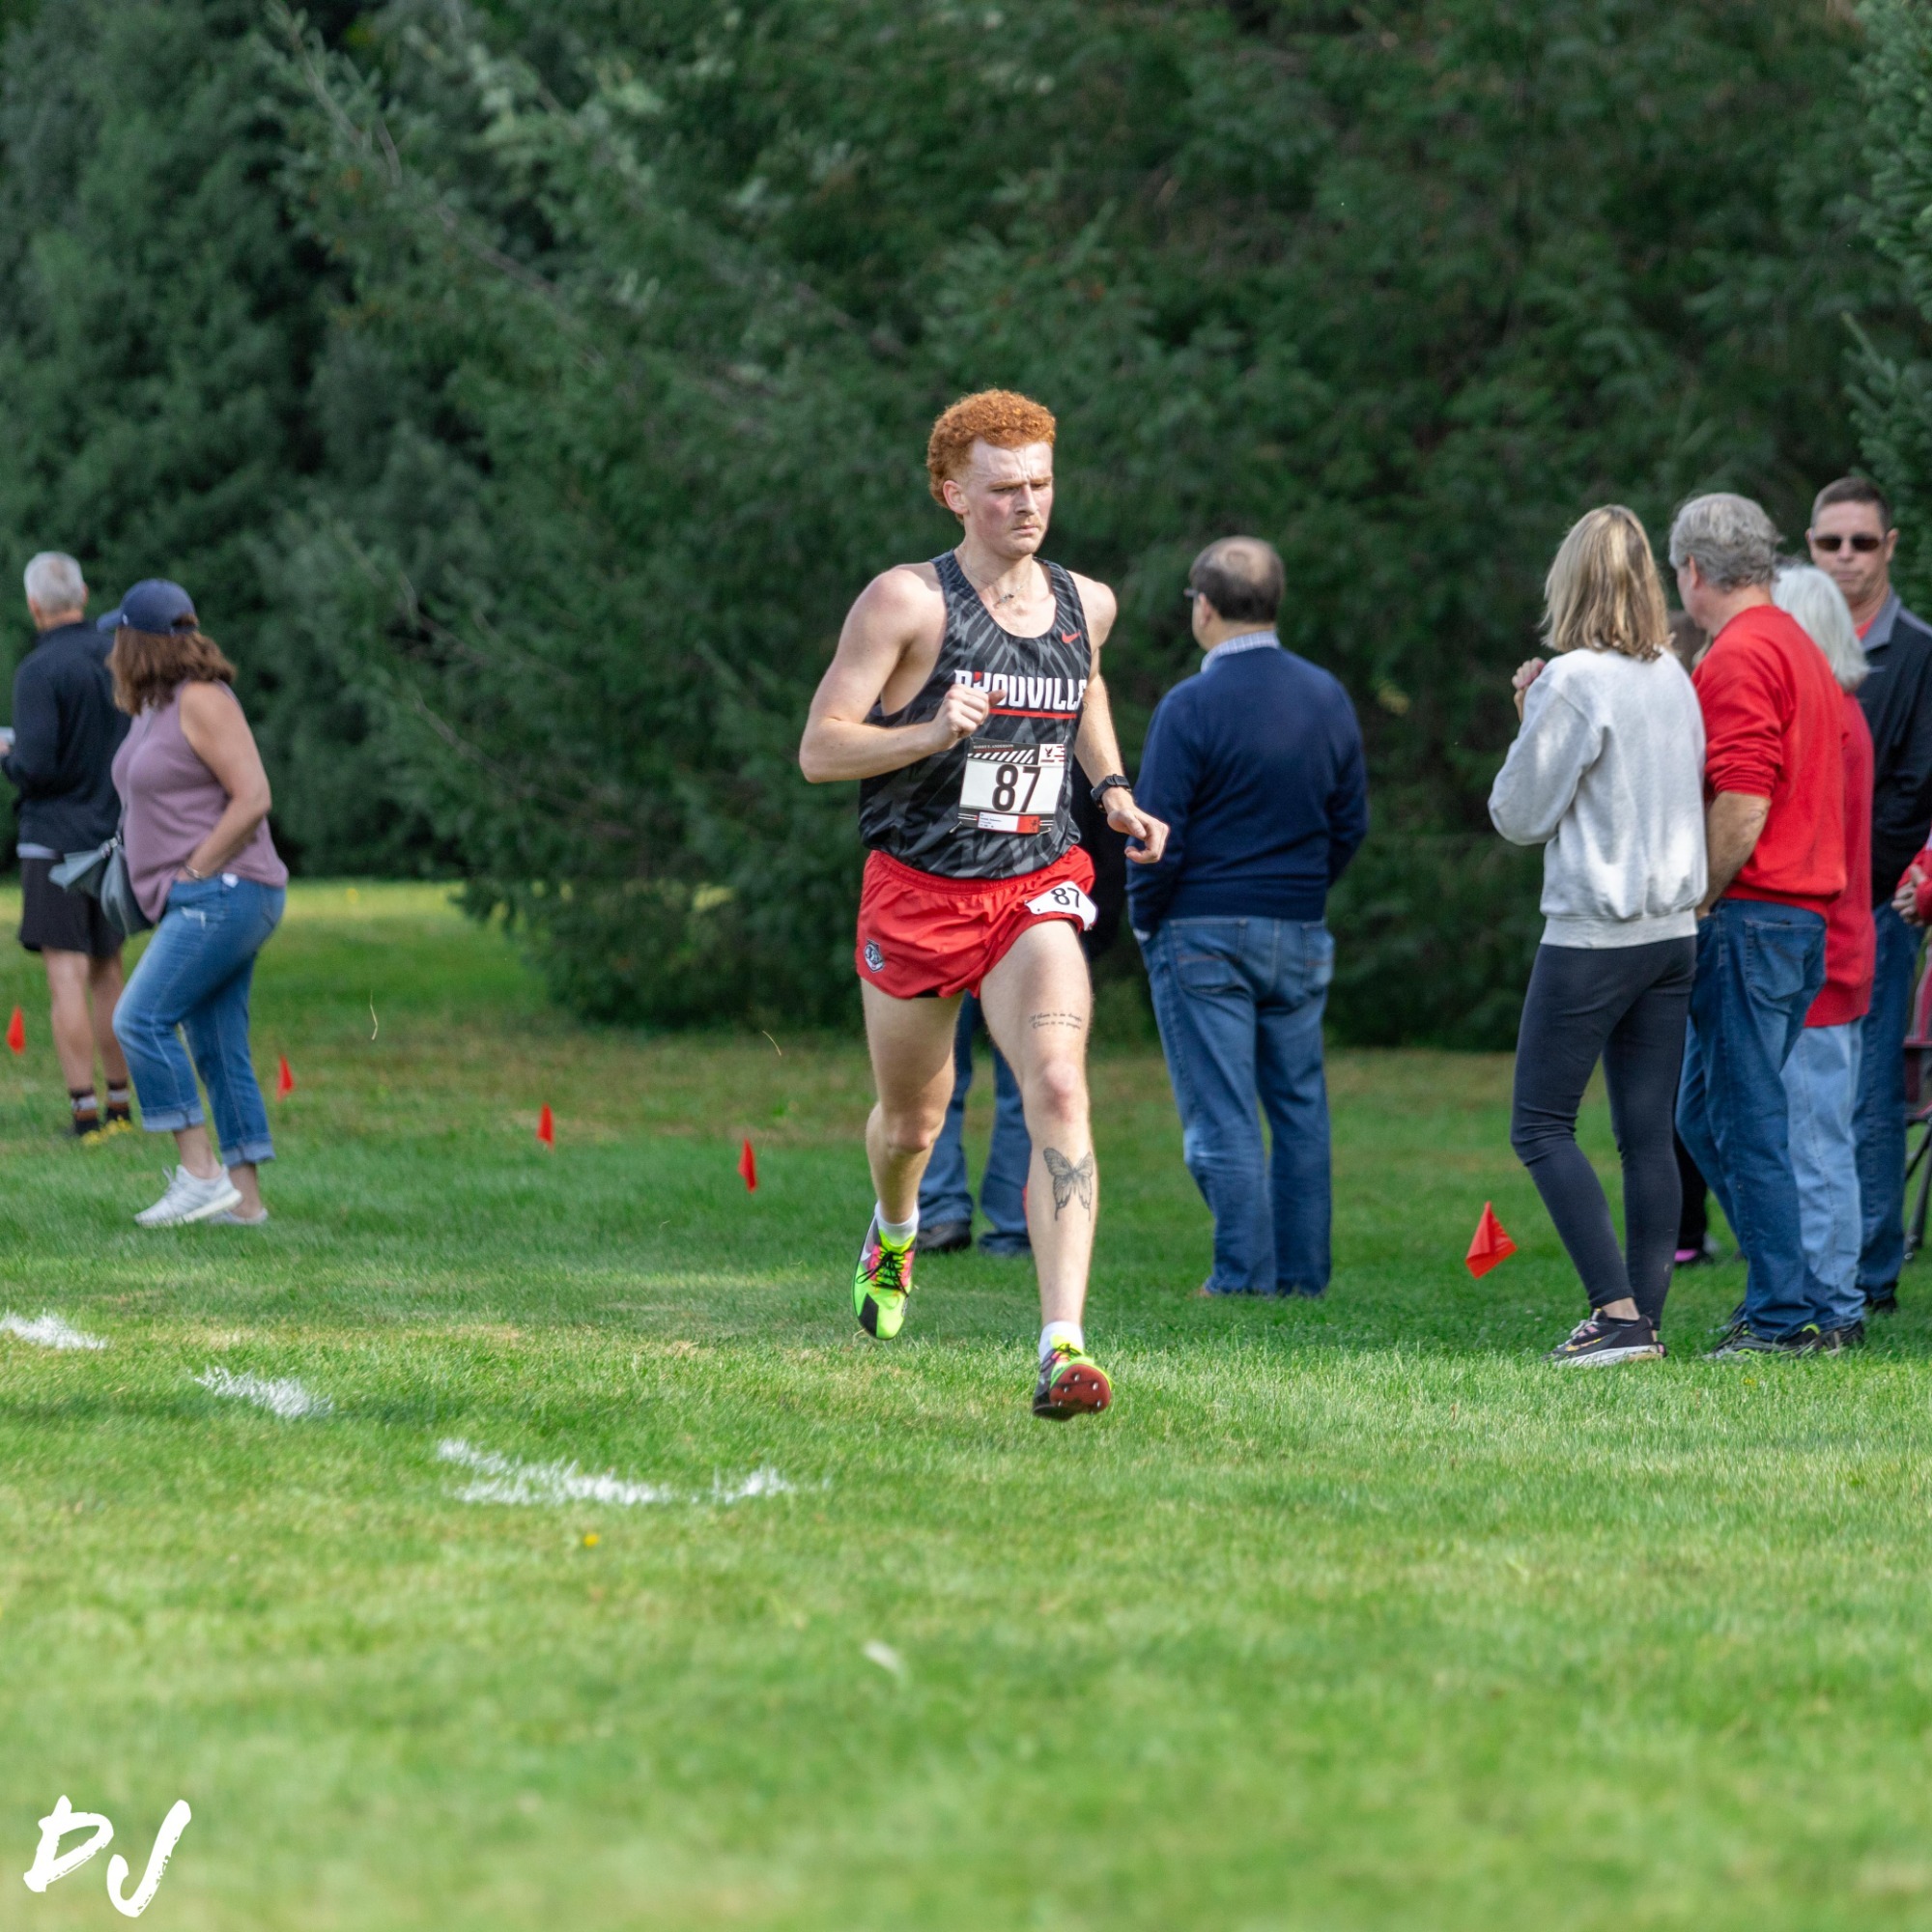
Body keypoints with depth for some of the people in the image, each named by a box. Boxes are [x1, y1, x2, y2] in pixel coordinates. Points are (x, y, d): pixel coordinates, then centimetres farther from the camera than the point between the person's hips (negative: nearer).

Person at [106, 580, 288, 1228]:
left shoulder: (201, 701, -13)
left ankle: (200, 1173, -17)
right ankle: (244, 1196, 6)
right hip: (195, 905, 10)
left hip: (224, 893, -10)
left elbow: (253, 798, -18)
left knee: (142, 1019, -16)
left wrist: (194, 872, -16)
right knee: (218, 1048, 6)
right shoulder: (152, 708, 17)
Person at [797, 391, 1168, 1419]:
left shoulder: (1086, 604, 5)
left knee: (1058, 1086, -22)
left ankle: (1063, 1345, -29)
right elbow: (819, 749, -13)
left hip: (1035, 890, 2)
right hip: (917, 892, -2)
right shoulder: (906, 601, -11)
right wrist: (931, 734, -28)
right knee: (912, 1120, 14)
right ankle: (893, 1233, 53)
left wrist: (1113, 789, 15)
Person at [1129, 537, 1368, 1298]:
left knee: (1220, 1113, -1)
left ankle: (1244, 1274, -2)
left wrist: (1144, 918, 2)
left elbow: (1159, 834, -12)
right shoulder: (1327, 698, 5)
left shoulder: (1191, 706, -12)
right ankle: (1303, 1270, 13)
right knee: (1300, 1105, 12)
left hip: (1204, 931, -5)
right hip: (1300, 934, 5)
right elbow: (1350, 824, 11)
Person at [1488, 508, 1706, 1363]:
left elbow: (1519, 814, -8)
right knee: (1649, 1133, 7)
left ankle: (1618, 1311, -10)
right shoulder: (1674, 679, 7)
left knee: (1540, 1124, 0)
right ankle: (1644, 1317, 5)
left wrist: (1529, 721, 5)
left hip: (1592, 933, -7)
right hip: (1673, 931, 7)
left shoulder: (1574, 681, -13)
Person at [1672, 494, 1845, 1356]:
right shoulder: (1800, 648, 19)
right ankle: (1789, 1296, 15)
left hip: (1750, 916, -10)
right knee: (1705, 1113, 15)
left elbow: (1743, 804, -20)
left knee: (1747, 1120, -6)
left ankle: (1781, 1316, -5)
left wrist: (1696, 902, -12)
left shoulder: (1739, 658, -13)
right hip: (1803, 913, 10)